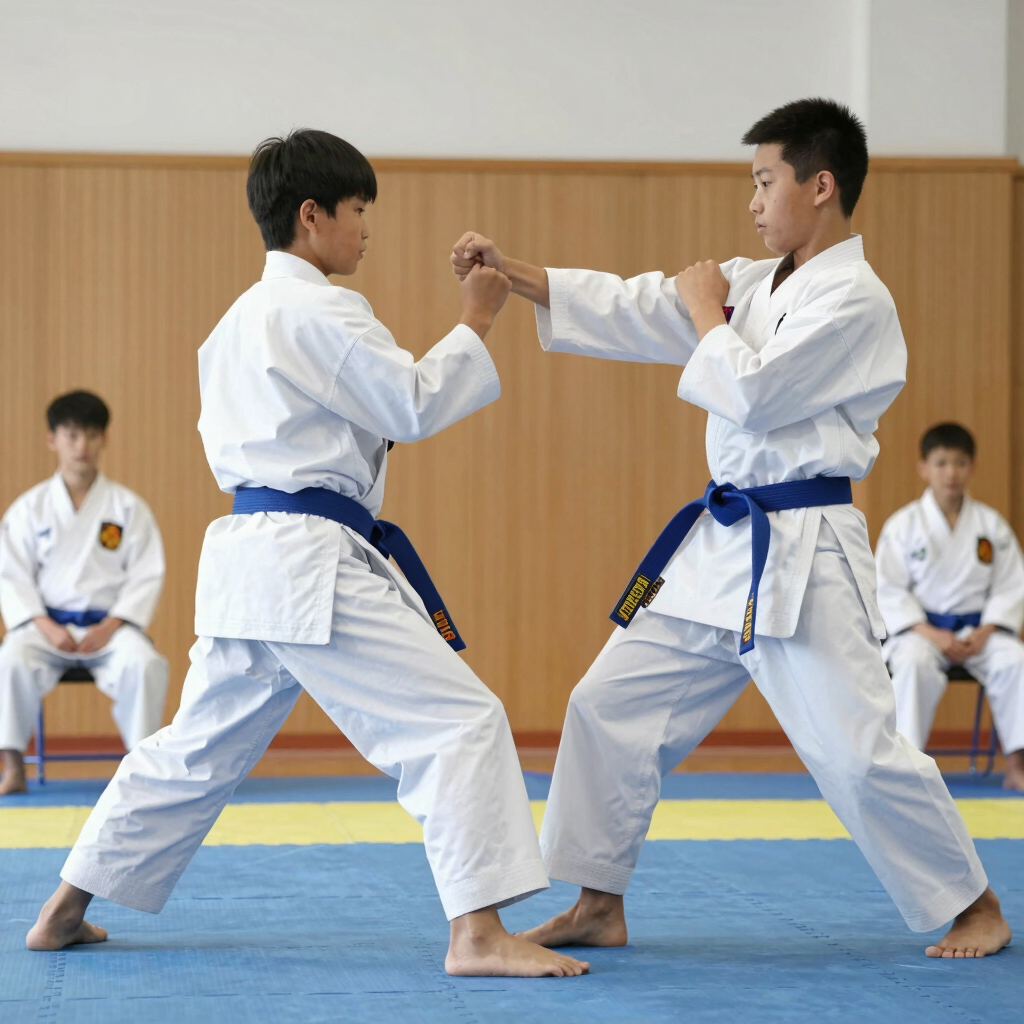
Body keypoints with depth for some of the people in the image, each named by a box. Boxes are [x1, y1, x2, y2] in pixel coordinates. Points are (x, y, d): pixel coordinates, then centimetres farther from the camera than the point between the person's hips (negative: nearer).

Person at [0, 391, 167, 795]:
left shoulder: (128, 507, 2)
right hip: (48, 622, 0)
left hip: (110, 624, 0)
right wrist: (46, 626, -12)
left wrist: (111, 626, -12)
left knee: (144, 664, -32)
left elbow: (146, 575, 1)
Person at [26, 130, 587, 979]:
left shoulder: (243, 317, 19)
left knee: (200, 748, 21)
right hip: (311, 559, -10)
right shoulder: (320, 310, -11)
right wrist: (475, 323, -3)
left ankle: (66, 911, 28)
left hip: (245, 556, 10)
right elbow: (414, 407, -12)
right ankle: (479, 934, -18)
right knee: (459, 720, -11)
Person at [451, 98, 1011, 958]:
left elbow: (752, 394, -21)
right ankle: (599, 905, 17)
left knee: (855, 749, -9)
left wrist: (707, 315, -5)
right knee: (612, 704, 7)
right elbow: (632, 312, 11)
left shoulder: (855, 302, -13)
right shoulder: (757, 282, 13)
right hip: (722, 543, 9)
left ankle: (976, 909, 10)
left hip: (802, 552, -9)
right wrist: (510, 271, 6)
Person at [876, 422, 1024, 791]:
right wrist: (930, 634, -16)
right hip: (920, 626, -2)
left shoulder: (992, 525, 4)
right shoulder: (903, 525, -2)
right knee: (914, 664, -37)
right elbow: (887, 591, -4)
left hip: (979, 629, 2)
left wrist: (985, 632, -12)